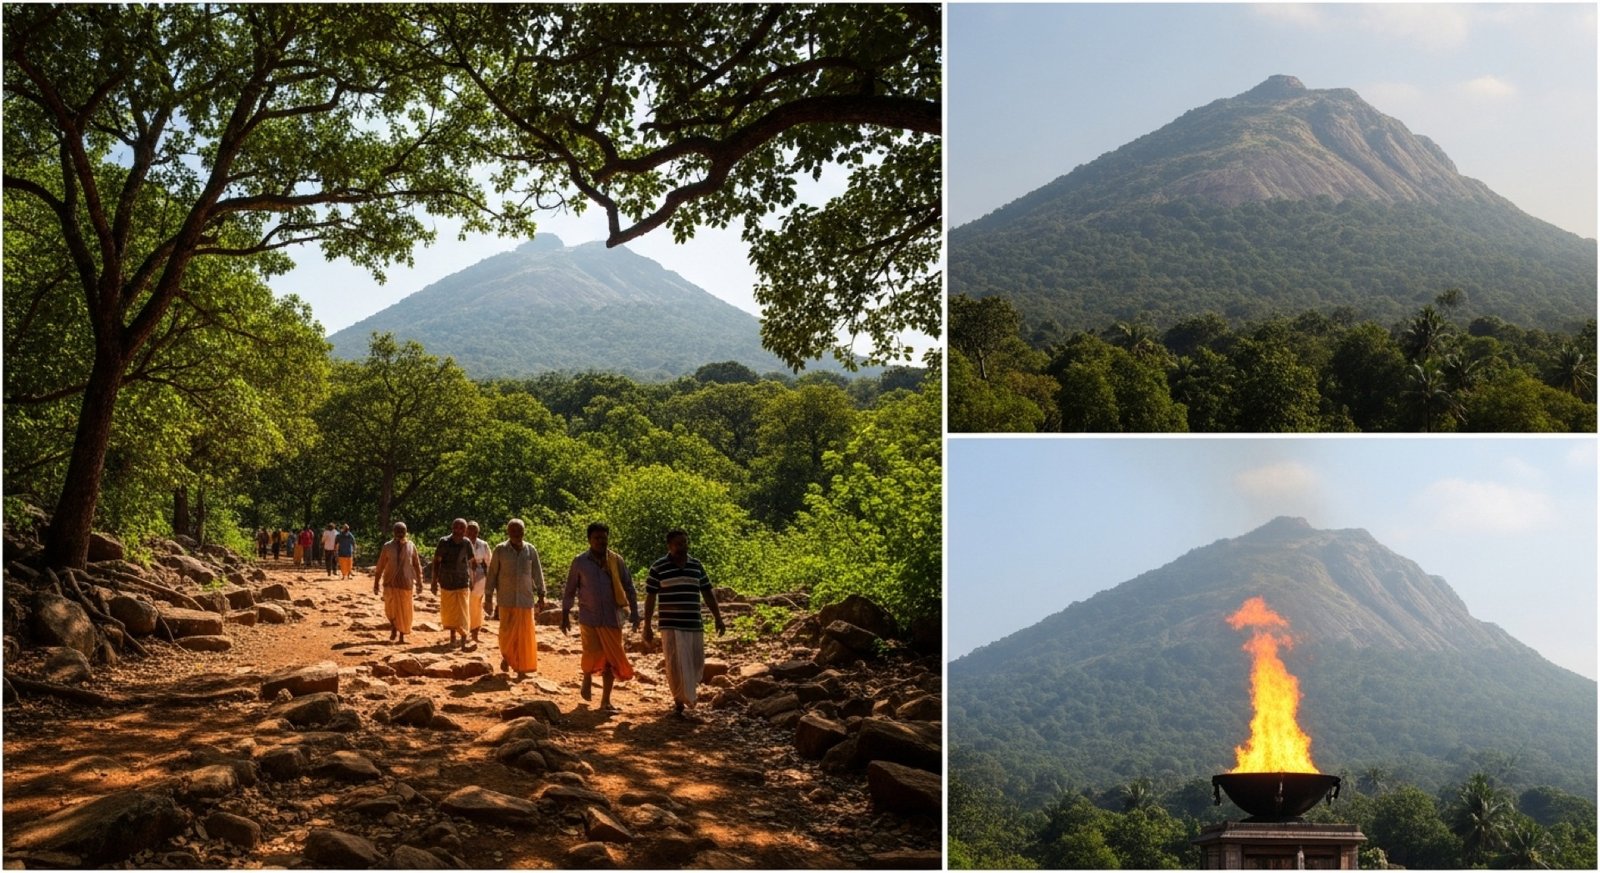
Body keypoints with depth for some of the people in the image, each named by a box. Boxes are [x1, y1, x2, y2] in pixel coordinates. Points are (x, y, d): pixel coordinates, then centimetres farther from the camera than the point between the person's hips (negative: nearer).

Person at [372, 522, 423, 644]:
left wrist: (419, 583, 7)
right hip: (390, 583, -1)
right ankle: (393, 628, 13)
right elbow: (380, 566, 5)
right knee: (390, 608, -15)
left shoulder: (411, 546, 3)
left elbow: (417, 565, 8)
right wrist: (376, 583, 4)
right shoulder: (387, 547, 1)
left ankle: (402, 636, 21)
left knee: (405, 610, 6)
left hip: (406, 583, 1)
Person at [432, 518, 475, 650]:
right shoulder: (444, 542, -8)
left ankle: (464, 639, -8)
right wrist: (434, 581, -4)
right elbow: (436, 562, -2)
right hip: (446, 583, 0)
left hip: (463, 583, 0)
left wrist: (471, 581, 10)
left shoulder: (467, 543, -3)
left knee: (462, 612, -8)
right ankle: (452, 634, 31)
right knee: (448, 612, 11)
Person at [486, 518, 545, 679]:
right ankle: (506, 657, 27)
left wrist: (541, 596, 4)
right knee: (506, 632, -2)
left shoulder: (530, 550, 3)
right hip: (507, 599, -1)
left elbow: (537, 573, 7)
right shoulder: (500, 550, -1)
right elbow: (492, 574, 3)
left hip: (526, 599, 1)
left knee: (524, 635, 1)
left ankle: (521, 669, 9)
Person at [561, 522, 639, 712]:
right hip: (589, 618, -2)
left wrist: (634, 612, 0)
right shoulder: (580, 562, 0)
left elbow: (628, 587, 7)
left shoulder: (616, 561, 2)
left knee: (611, 660, 2)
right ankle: (587, 681, 25)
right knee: (592, 655, -9)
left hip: (612, 618, 2)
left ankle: (606, 700, 12)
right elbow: (569, 590, 5)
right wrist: (565, 616, 4)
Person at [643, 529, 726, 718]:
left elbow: (707, 594, 14)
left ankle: (686, 693, 30)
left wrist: (718, 618, 10)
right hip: (671, 626, -4)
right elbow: (650, 597, -1)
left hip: (695, 625, 4)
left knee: (697, 664, 7)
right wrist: (647, 626, -3)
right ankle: (680, 702, 5)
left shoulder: (697, 566, 9)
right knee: (676, 665, -4)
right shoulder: (658, 567, -2)